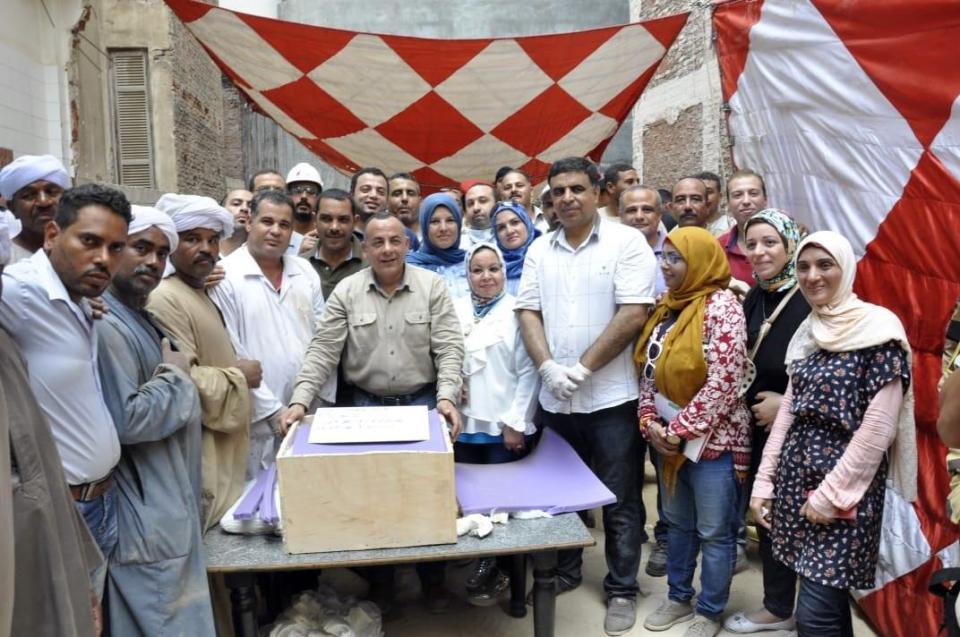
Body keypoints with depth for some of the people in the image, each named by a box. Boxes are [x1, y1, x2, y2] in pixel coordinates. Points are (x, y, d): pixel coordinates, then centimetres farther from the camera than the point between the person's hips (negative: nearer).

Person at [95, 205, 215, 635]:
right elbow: (126, 419, -27)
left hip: (166, 502, 10)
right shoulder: (107, 325, -21)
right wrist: (175, 376, -14)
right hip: (147, 512, -10)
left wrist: (174, 374, 6)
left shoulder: (140, 318, 12)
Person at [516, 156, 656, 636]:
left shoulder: (626, 242, -6)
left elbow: (633, 315, -14)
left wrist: (583, 368, -14)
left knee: (619, 500, 8)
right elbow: (528, 312, 4)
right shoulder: (539, 250, 8)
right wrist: (548, 367, -11)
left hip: (611, 396, -4)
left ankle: (621, 590, 25)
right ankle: (564, 571, 38)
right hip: (554, 397, 5)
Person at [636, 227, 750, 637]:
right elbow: (649, 369, 11)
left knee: (714, 532, 9)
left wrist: (679, 430, -16)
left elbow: (723, 383, -21)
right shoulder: (666, 307, 8)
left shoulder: (722, 307, -15)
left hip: (711, 440, -7)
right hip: (668, 438, 7)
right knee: (677, 524, 20)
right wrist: (651, 423, -2)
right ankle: (678, 597, 37)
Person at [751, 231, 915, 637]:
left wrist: (833, 494, -15)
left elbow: (878, 428, -16)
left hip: (844, 486, -6)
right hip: (798, 477, 6)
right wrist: (763, 481, 8)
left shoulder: (877, 328, -11)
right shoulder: (808, 331, 10)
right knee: (827, 600, 16)